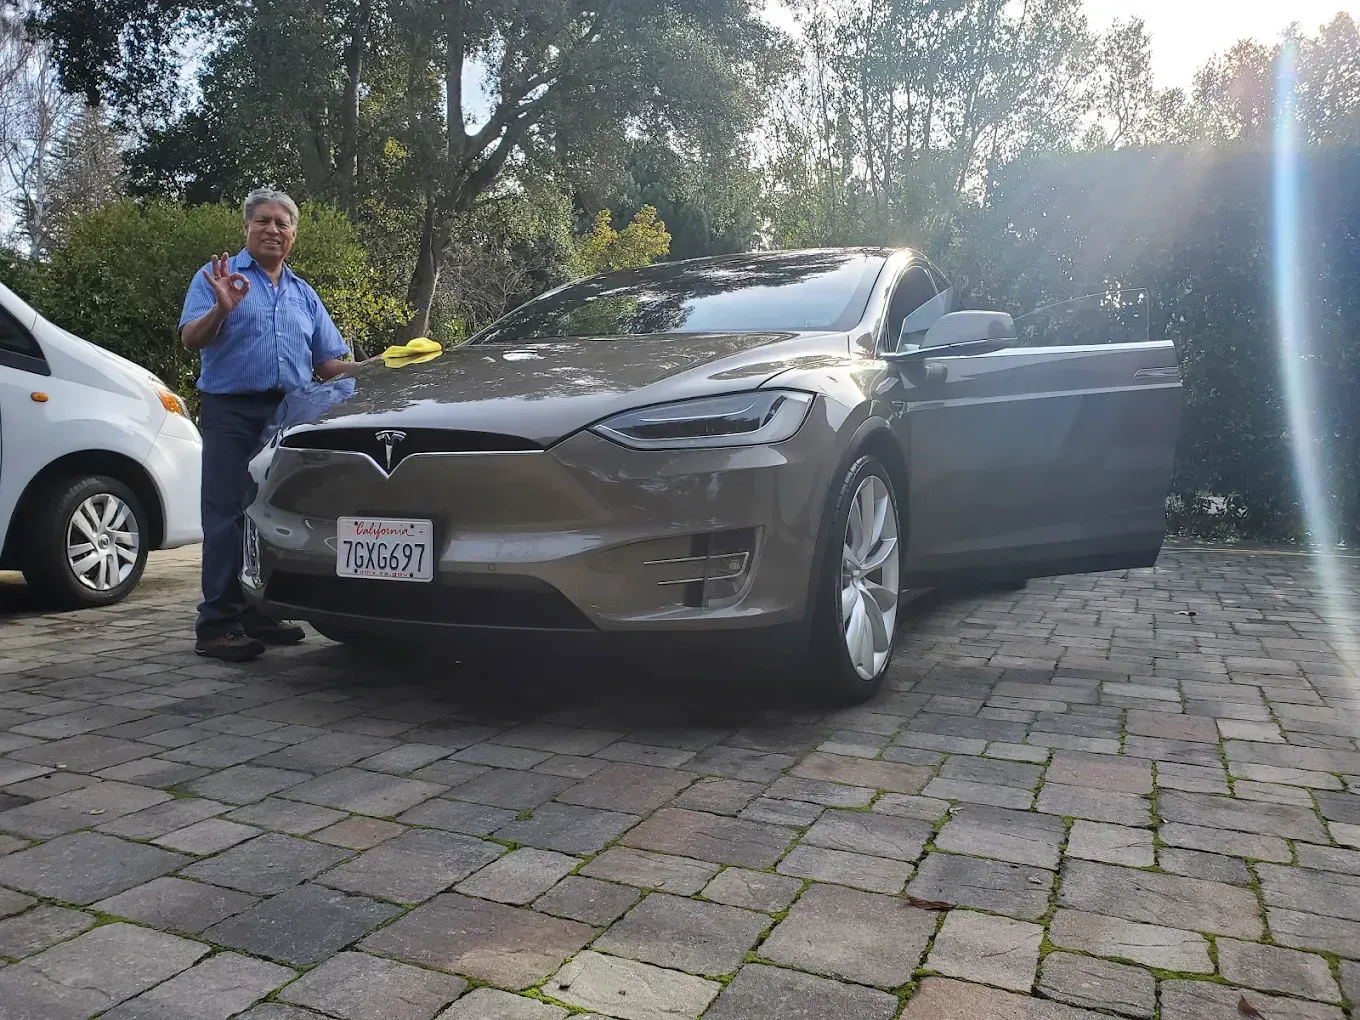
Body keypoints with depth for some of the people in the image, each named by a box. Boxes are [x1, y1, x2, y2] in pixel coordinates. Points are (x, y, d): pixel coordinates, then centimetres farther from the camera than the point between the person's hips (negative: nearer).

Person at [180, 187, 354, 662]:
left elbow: (330, 362, 20)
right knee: (227, 515, -8)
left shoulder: (303, 294, 22)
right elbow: (191, 339, -6)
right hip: (233, 412, -5)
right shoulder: (217, 276, 7)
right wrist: (221, 310, -24)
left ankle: (259, 614, 14)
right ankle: (217, 624, -6)